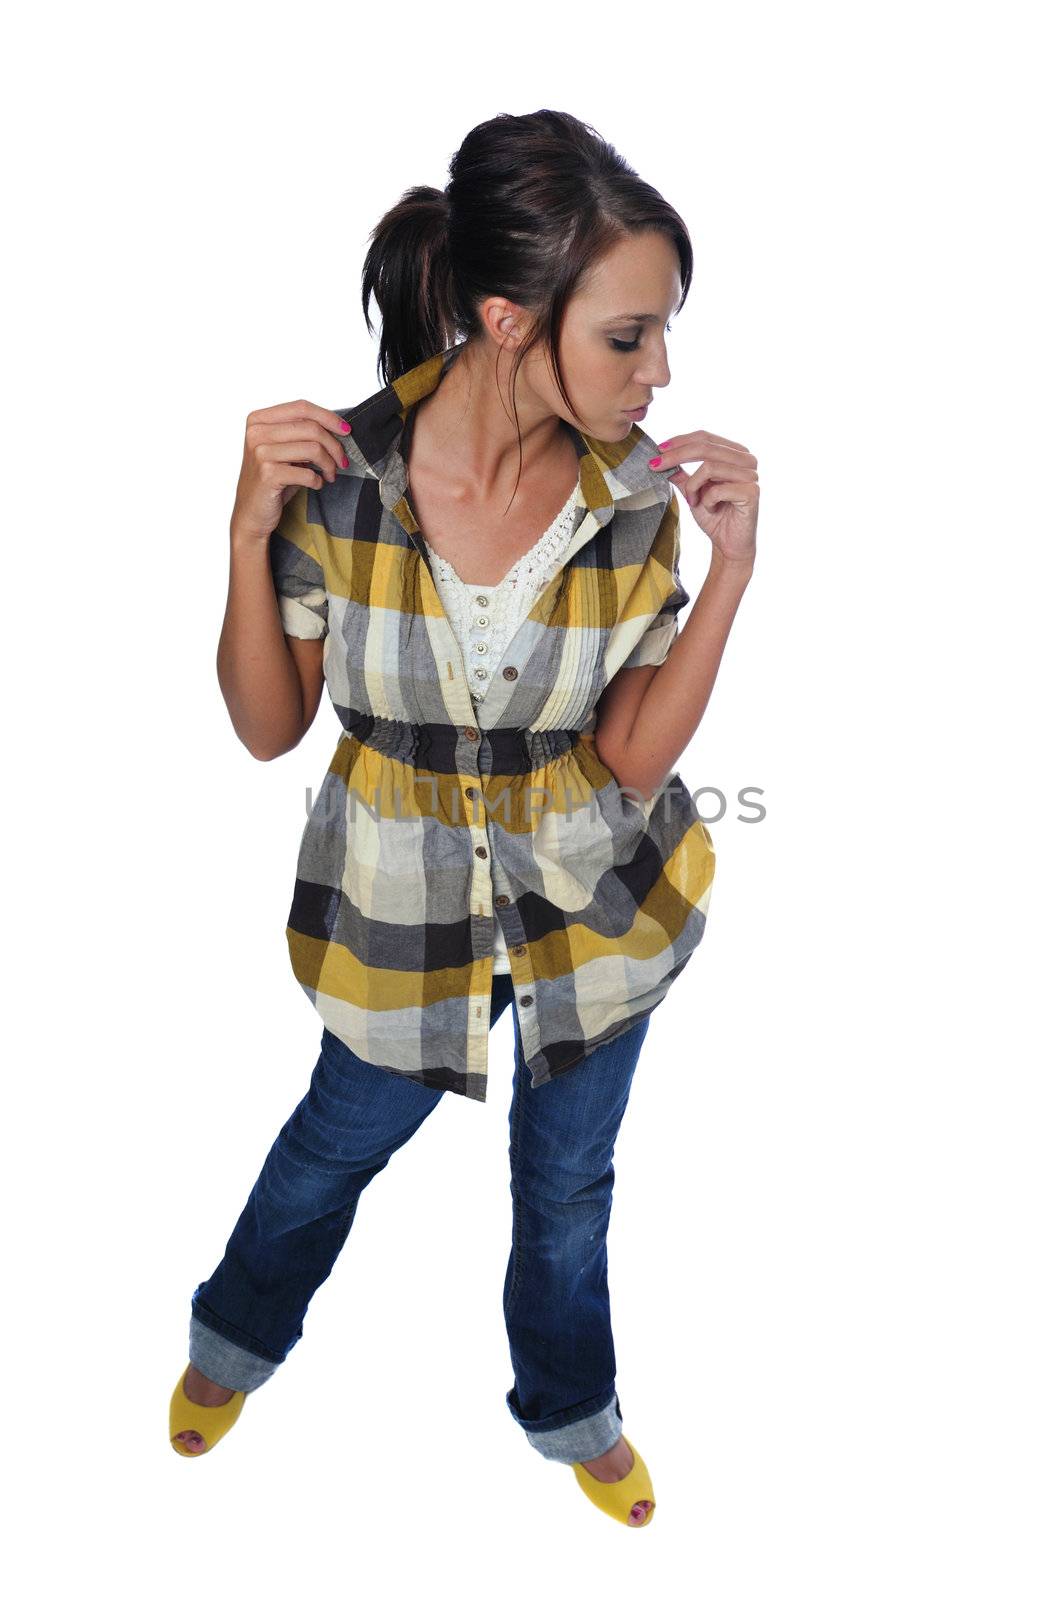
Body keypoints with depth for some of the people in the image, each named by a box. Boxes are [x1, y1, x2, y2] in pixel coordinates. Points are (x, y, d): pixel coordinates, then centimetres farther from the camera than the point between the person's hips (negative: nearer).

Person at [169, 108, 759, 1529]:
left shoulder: (639, 494, -18)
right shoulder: (340, 472, -23)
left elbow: (635, 757, -14)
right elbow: (268, 728, -13)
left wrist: (732, 567, -24)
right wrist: (250, 531, -28)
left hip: (595, 896, 1)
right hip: (403, 901, -1)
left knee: (569, 1179, 23)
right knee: (345, 1140, 25)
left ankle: (569, 1406, 54)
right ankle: (239, 1333, 59)